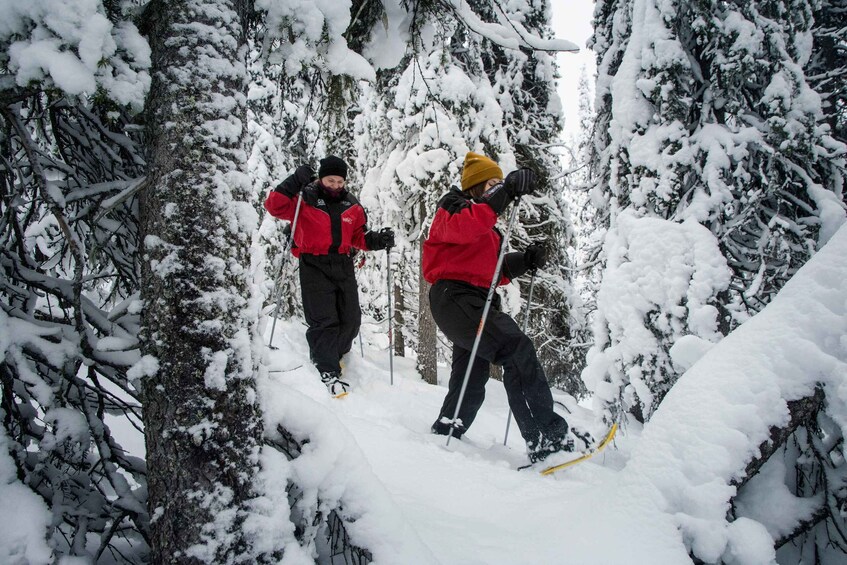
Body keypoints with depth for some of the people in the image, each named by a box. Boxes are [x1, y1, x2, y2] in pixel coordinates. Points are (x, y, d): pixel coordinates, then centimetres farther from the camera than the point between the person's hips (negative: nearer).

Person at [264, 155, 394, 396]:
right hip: (314, 266, -5)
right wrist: (295, 182, -20)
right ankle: (328, 370, -1)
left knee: (351, 319, 6)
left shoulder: (352, 206, 12)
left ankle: (332, 355, 31)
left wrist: (377, 240, -2)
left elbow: (359, 237, 17)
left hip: (343, 266, 5)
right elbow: (274, 206, -12)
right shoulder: (305, 199, -1)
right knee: (324, 320, -9)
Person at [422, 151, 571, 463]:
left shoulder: (486, 226, 29)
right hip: (456, 297, -10)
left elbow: (492, 271, 23)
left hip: (476, 303, 10)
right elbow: (461, 228, -24)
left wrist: (524, 260, 7)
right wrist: (505, 192, -29)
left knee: (471, 383, 13)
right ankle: (545, 437, -28)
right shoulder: (454, 206, 3)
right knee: (518, 349, -24)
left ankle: (442, 437, 26)